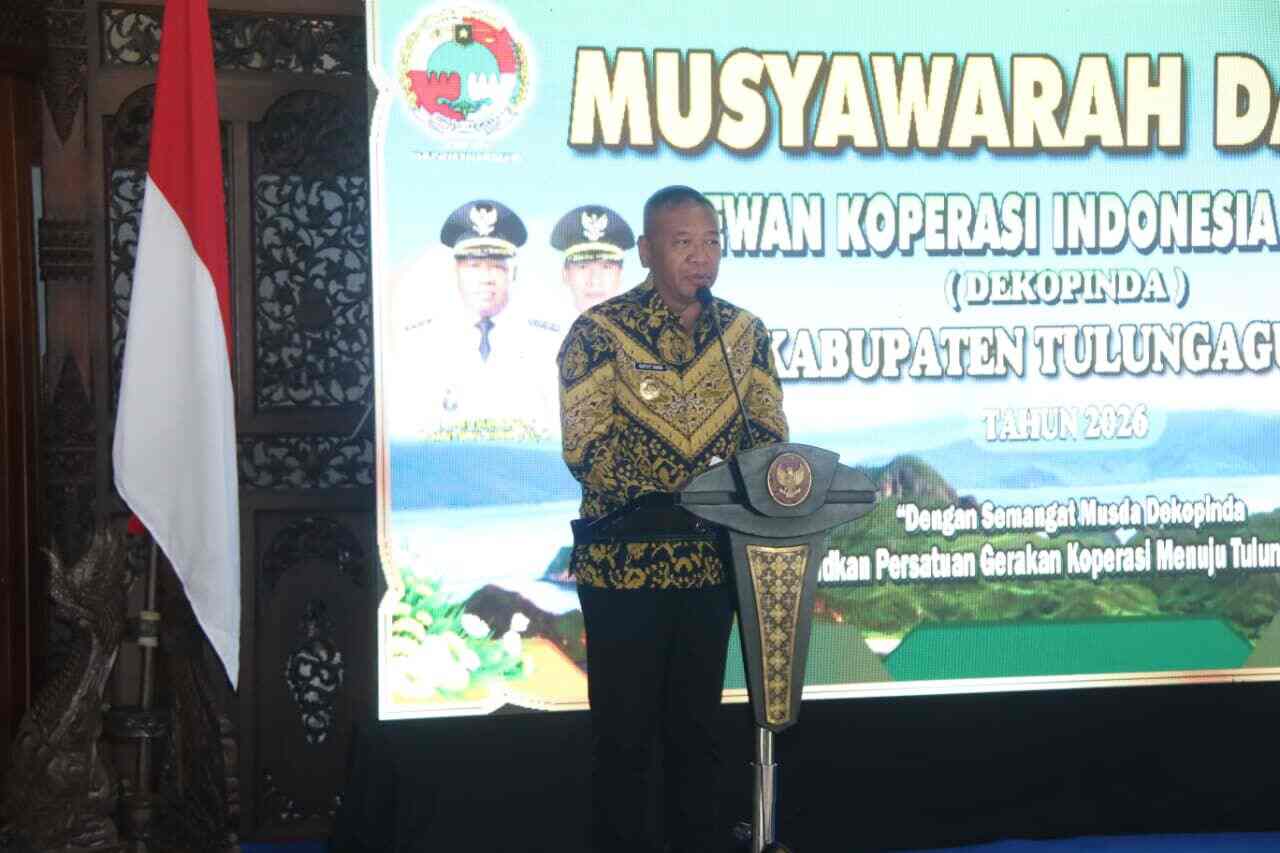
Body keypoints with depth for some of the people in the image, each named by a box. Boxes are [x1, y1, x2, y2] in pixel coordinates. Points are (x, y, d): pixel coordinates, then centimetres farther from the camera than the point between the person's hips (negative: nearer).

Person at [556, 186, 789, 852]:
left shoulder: (744, 333, 6)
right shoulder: (599, 331, -8)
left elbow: (769, 435, 7)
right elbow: (585, 447, -14)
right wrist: (666, 505, -23)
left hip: (713, 559, 4)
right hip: (624, 562, -4)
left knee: (697, 723, 15)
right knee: (625, 726, 5)